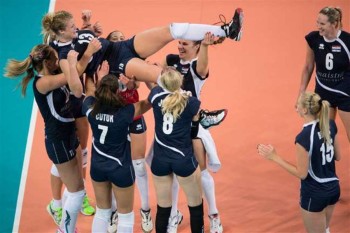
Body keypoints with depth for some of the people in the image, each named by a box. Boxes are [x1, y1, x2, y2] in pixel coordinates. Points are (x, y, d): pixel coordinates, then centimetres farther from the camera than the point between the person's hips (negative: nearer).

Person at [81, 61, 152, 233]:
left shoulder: (90, 109, -16)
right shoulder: (125, 113, -27)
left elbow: (89, 89, 7)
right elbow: (149, 102, -12)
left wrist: (100, 76, 19)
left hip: (97, 166, 4)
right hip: (120, 168, -4)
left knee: (101, 212, 22)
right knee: (125, 215, 14)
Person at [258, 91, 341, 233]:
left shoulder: (303, 138, -27)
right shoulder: (330, 125, -6)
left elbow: (302, 173, -19)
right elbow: (337, 157, 6)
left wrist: (275, 157, -16)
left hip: (314, 195, -7)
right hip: (334, 188, 7)